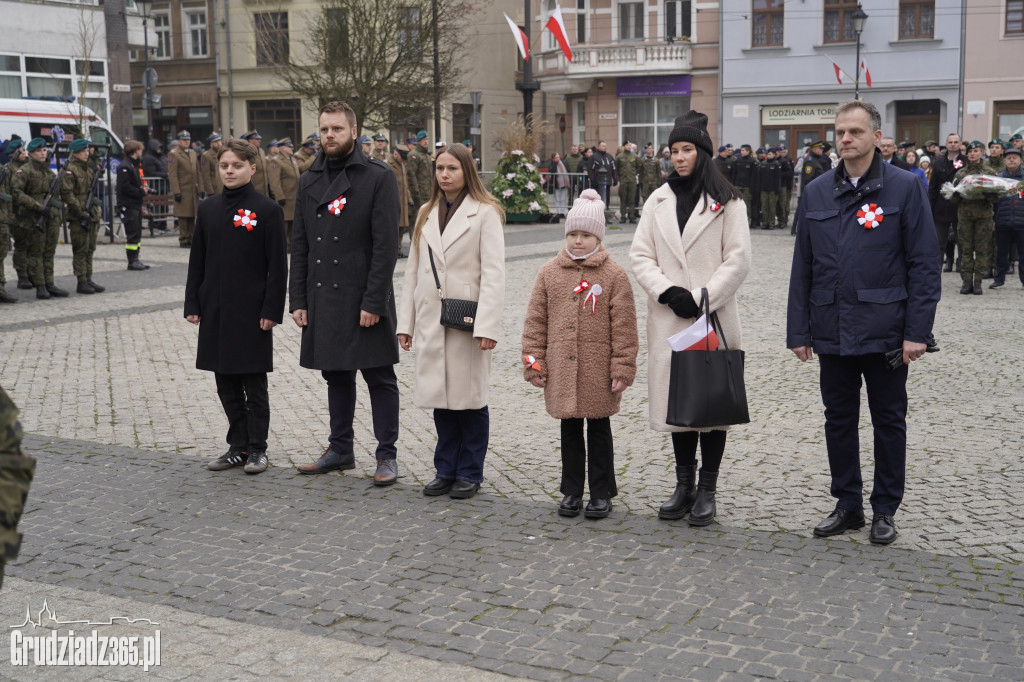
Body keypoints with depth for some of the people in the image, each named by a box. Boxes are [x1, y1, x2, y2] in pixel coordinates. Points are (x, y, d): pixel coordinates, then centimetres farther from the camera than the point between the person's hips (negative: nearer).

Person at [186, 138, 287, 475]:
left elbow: (278, 266, -7)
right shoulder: (208, 209, 8)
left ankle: (257, 449, 14)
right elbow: (197, 260, 12)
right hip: (215, 311, 5)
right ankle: (238, 446, 22)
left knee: (254, 384, 3)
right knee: (226, 384, 11)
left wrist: (272, 310, -12)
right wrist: (192, 304, 6)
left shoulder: (267, 209, -6)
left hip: (251, 311, -5)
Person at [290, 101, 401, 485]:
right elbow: (299, 244, 12)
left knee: (379, 378, 2)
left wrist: (373, 302, -15)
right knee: (336, 376, 14)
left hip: (364, 299, -5)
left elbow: (386, 245, -11)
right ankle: (340, 450, 26)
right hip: (322, 299, 5)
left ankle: (387, 456, 10)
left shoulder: (378, 178, -6)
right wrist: (298, 300, 6)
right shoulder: (309, 181, 11)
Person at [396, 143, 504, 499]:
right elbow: (413, 269, 15)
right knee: (441, 396, 9)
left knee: (469, 397, 2)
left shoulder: (485, 213, -4)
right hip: (431, 319, 5)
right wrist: (405, 321, 10)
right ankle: (446, 470, 20)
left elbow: (493, 273, -10)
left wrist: (487, 325, -18)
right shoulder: (426, 214, 14)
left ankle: (469, 473, 14)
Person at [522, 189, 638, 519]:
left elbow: (624, 327, -4)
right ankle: (572, 491, 25)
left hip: (599, 374, -3)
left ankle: (601, 493, 20)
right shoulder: (549, 272, 4)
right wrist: (534, 363, 3)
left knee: (598, 431, 9)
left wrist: (622, 369, -7)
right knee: (569, 431, 13)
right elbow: (535, 321, 7)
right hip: (561, 372, 3)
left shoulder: (614, 275, -4)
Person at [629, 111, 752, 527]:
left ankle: (707, 490, 10)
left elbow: (738, 261, -5)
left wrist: (702, 299, -14)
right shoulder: (658, 201, 11)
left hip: (714, 318, -3)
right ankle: (684, 485, 19)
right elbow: (640, 256, 6)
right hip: (668, 319, 4)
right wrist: (669, 292, -9)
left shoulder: (727, 202, 0)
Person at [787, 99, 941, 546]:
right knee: (839, 419, 11)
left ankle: (885, 510, 21)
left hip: (884, 329, -3)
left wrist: (917, 331, -11)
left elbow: (924, 265, -6)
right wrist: (798, 330, 3)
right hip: (832, 330, 3)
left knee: (888, 420, 9)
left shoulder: (904, 188, -4)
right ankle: (848, 504, 25)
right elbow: (802, 266, 8)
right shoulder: (817, 193, 6)